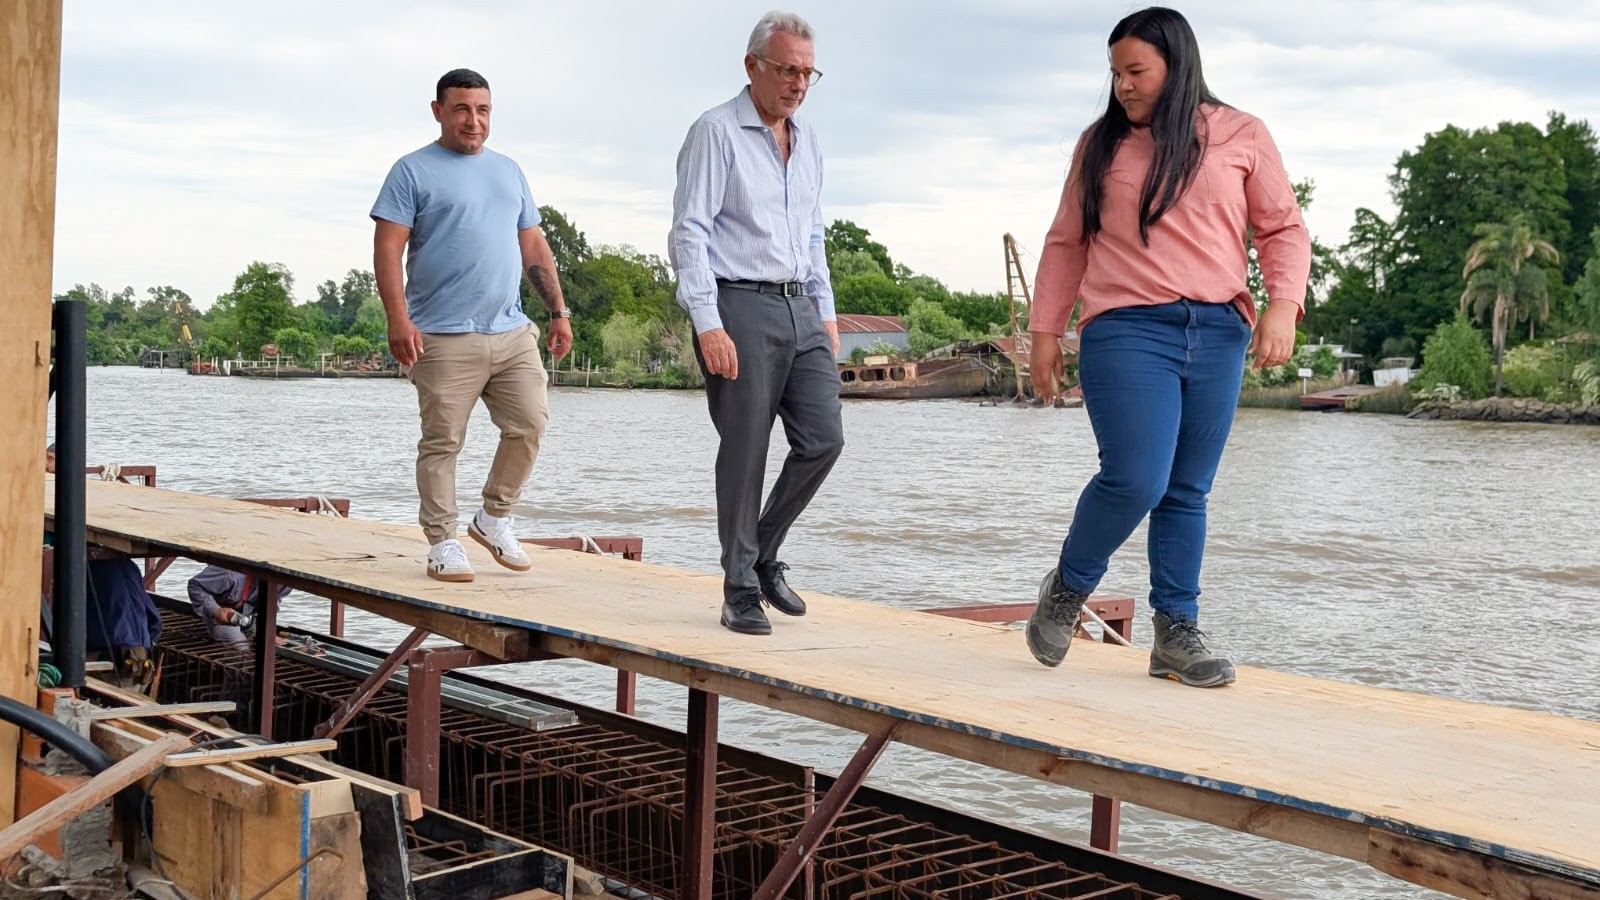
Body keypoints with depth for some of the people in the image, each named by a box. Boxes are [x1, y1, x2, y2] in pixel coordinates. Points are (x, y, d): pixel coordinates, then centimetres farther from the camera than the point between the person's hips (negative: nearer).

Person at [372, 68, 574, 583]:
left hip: (512, 332, 5)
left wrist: (558, 311, 14)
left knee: (530, 425, -1)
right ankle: (443, 541, 8)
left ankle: (494, 518, 17)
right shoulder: (414, 172, 2)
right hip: (444, 337, -5)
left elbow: (534, 247, 22)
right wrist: (398, 320, -16)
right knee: (442, 443, -2)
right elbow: (387, 250, -5)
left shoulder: (508, 171, 19)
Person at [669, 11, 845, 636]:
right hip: (740, 307, -7)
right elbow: (689, 233, -10)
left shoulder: (807, 141, 18)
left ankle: (764, 554, 19)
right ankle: (741, 590, 7)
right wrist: (708, 325, -18)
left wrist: (826, 313, 17)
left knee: (823, 438, -1)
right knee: (744, 454, -4)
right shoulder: (716, 132, -4)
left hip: (800, 309, 7)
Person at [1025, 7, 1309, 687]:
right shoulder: (1100, 144, 12)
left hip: (1218, 333, 2)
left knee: (1188, 492, 5)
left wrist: (1283, 305, -7)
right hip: (1127, 330, -1)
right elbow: (1066, 243, 15)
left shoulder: (1241, 137, 10)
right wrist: (1044, 330, 10)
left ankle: (1176, 634, 12)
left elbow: (1283, 228, 9)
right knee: (1136, 479, -14)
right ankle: (1067, 591, 9)